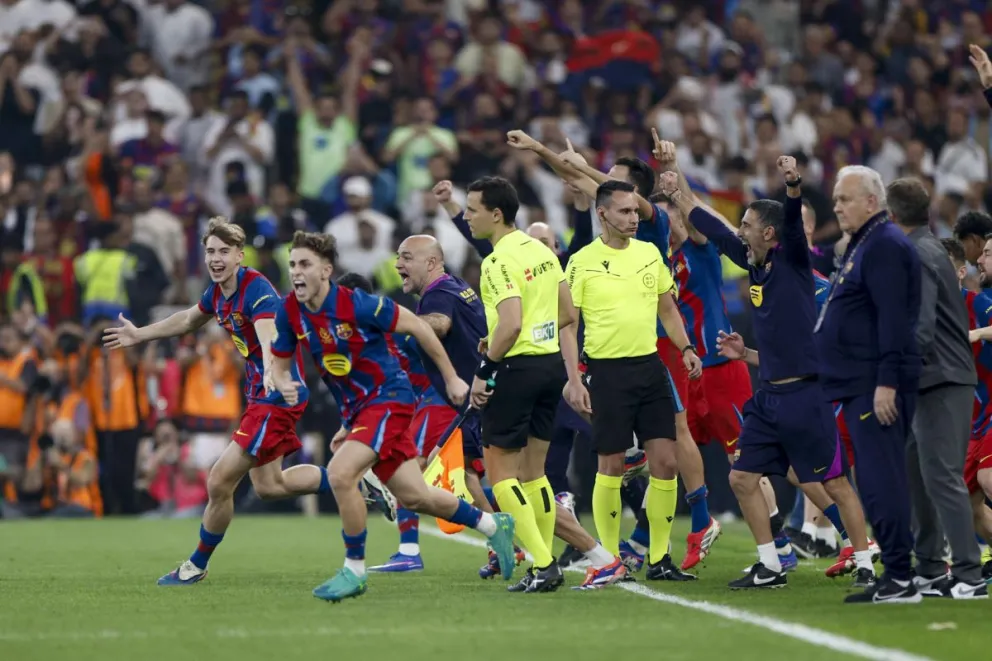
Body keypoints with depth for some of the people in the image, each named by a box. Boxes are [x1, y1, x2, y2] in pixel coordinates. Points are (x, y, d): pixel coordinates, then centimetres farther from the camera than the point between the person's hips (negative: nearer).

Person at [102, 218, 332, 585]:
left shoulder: (257, 290, -22)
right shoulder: (218, 292, 6)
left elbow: (269, 338, -41)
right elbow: (188, 321, 29)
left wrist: (272, 376, -61)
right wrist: (139, 335, 37)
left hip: (277, 394, -10)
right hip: (260, 394, 10)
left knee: (220, 483, -7)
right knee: (267, 484, 15)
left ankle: (197, 566, 9)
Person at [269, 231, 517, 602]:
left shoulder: (356, 304, -22)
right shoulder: (290, 312, -5)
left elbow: (417, 327, -11)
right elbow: (279, 362, 8)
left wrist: (451, 379, -4)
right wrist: (284, 385, -18)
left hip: (388, 398, -7)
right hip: (355, 410, 7)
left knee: (340, 473, -25)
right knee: (414, 497, 12)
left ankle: (354, 570, -9)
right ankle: (493, 525, 36)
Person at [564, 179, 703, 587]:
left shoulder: (649, 253, 9)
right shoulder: (583, 262, -6)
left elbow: (667, 308, 18)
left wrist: (686, 348, 4)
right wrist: (572, 380, -13)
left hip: (650, 366, 5)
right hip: (607, 371, -5)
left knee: (666, 463, 0)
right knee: (611, 467, 0)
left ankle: (659, 560, 9)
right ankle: (608, 560, 11)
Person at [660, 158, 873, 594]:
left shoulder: (792, 260, -7)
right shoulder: (756, 264, 12)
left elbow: (793, 220, -26)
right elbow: (716, 232, 24)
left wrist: (793, 183, -45)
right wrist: (677, 196, 32)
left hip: (805, 396, -8)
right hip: (769, 397, 8)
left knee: (833, 484, -5)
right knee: (742, 477, 7)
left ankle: (866, 566, 2)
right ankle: (770, 568, 16)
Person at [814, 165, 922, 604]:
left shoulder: (884, 245, -12)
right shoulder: (863, 246, 21)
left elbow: (892, 318, -21)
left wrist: (886, 381, -25)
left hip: (877, 387, -11)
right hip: (862, 386, 11)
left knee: (882, 480, -12)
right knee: (877, 481, 11)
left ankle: (900, 579, -12)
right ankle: (895, 578, 13)